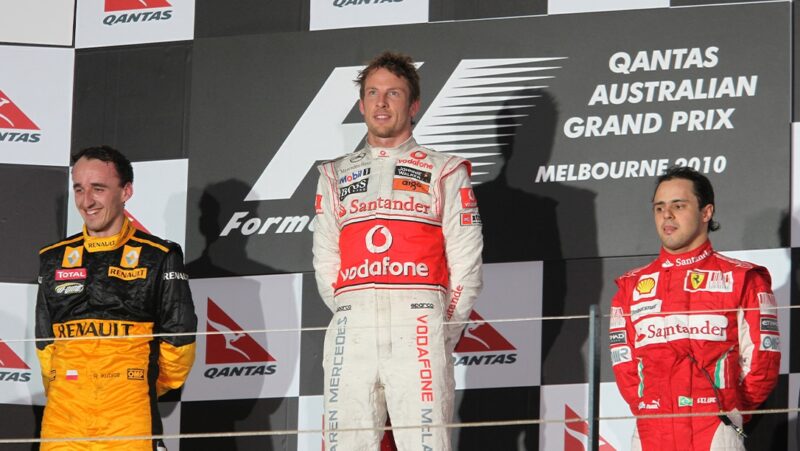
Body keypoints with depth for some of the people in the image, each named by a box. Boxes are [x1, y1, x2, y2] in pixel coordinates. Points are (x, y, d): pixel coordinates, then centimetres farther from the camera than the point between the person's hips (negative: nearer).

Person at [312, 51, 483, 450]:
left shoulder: (444, 172, 11)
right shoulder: (336, 177, 21)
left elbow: (465, 266, 6)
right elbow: (325, 266, 17)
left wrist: (441, 337, 1)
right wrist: (354, 318, 7)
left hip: (418, 327, -3)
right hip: (351, 332, 3)